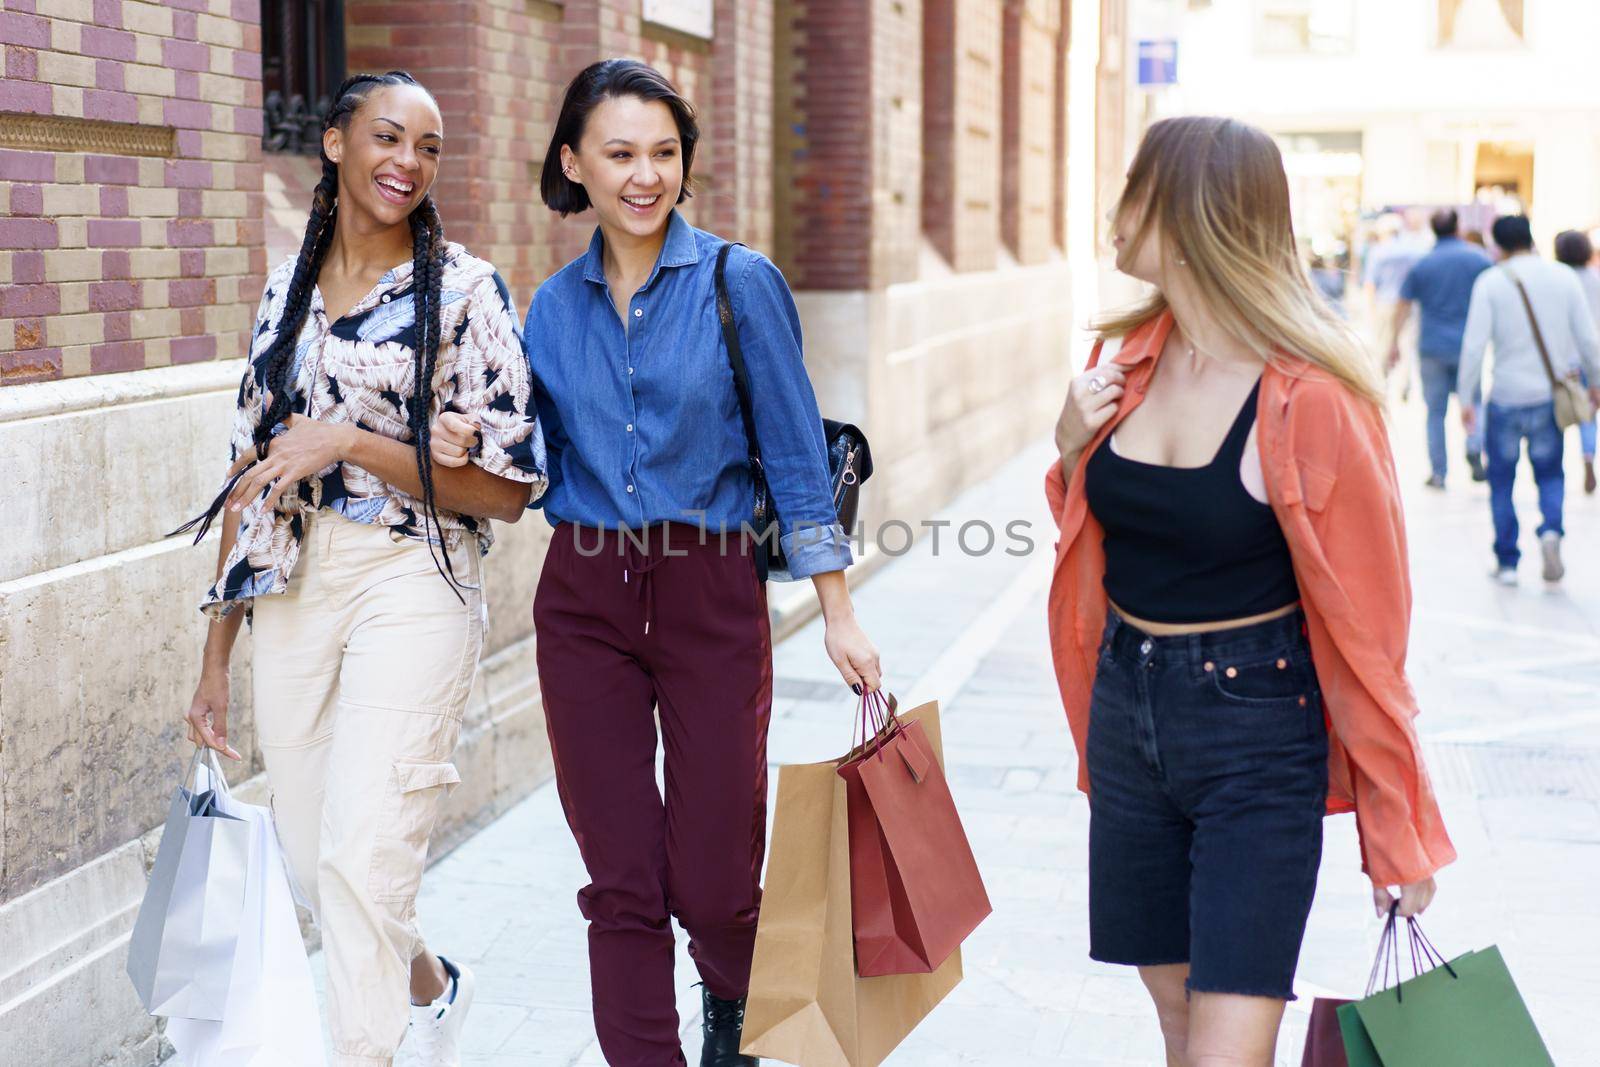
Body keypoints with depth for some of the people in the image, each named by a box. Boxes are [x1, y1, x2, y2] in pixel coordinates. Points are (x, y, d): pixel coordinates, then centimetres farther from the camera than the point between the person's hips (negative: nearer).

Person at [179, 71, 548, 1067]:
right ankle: (432, 987, 38)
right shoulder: (290, 288, 11)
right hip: (293, 592, 5)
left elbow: (507, 487, -9)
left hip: (413, 585, -5)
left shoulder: (463, 290, -4)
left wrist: (351, 442, -19)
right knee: (312, 860, 10)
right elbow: (253, 471, 14)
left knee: (364, 856, -13)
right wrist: (218, 654, 13)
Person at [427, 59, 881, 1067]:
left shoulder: (738, 284, -5)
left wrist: (839, 613, -6)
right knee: (621, 881, 4)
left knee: (712, 880, 3)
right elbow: (546, 472, 13)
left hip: (712, 599, -3)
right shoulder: (555, 306, 7)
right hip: (585, 604, 3)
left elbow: (795, 455, -4)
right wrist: (466, 450, -7)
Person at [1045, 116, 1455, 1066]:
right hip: (1126, 711, 6)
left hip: (1256, 736, -6)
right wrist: (1072, 447, -5)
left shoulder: (1307, 399, -17)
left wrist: (1402, 834, -9)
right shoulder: (1128, 357, 3)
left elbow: (1363, 622, -13)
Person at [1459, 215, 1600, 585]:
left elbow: (1474, 343, -12)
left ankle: (1507, 562, 12)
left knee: (1501, 481, 10)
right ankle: (1551, 530, -11)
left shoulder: (1491, 282, -7)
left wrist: (1465, 396, -4)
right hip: (1550, 396, 2)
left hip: (1506, 398, -2)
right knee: (1550, 473, 17)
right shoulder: (1564, 277, 1)